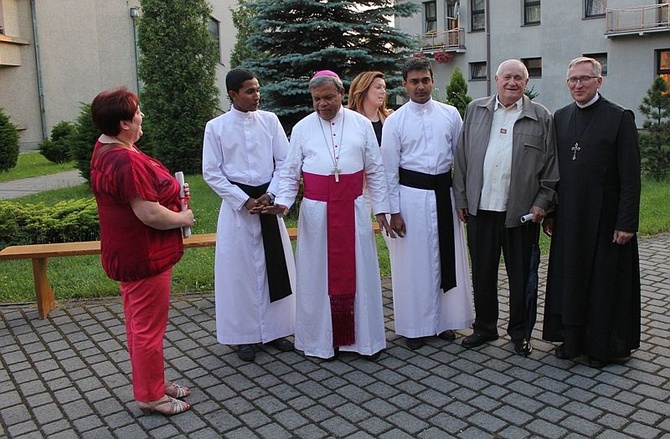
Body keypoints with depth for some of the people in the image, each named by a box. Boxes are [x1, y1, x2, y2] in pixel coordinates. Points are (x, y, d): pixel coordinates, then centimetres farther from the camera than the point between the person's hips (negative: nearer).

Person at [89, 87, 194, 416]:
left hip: (129, 253, 11)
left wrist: (172, 191, 7)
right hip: (144, 256, -11)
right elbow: (149, 213, -29)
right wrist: (183, 218, -11)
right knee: (149, 326, 3)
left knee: (140, 321, 20)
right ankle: (150, 395, 19)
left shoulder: (105, 150, 7)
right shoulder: (127, 161, -27)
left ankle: (152, 382, 36)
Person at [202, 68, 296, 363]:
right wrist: (244, 200, -10)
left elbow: (285, 162, 2)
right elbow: (211, 172, -3)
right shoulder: (216, 126, -3)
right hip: (237, 204, -2)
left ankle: (274, 330, 23)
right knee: (240, 269, 4)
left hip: (268, 200, 2)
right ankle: (244, 335, 18)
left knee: (275, 266, 7)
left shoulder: (269, 120, 2)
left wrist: (270, 195, -10)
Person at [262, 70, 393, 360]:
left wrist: (381, 208, 4)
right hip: (316, 211, 0)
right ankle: (321, 339, 21)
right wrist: (283, 202, -12)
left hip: (353, 209, 1)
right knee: (318, 275, 6)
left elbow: (375, 171, 7)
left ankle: (365, 338, 20)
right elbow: (290, 173, 5)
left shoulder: (361, 124, 4)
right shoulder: (302, 128, 3)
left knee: (358, 272, 6)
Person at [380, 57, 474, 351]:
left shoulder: (450, 114, 5)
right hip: (411, 195, -2)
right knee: (414, 262, 4)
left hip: (444, 191, 3)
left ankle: (444, 321, 27)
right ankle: (415, 326, 20)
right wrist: (394, 211, -6)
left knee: (447, 258, 10)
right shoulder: (395, 121, -1)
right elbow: (389, 169, -2)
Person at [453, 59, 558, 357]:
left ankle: (519, 332, 25)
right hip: (481, 208, 2)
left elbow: (551, 164, 2)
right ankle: (485, 327, 28)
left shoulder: (541, 117, 2)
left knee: (521, 275, 8)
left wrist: (542, 202, -4)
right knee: (482, 272, 11)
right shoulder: (475, 110, 8)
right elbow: (462, 157, 8)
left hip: (522, 210, -2)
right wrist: (461, 198, 4)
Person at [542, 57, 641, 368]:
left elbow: (630, 176, -9)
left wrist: (626, 222, -14)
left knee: (605, 281, 6)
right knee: (570, 278, 12)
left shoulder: (620, 118, -6)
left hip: (605, 218, -5)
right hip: (568, 217, 5)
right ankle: (573, 339, 27)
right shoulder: (560, 118, 8)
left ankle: (603, 346, 22)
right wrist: (549, 213, 7)